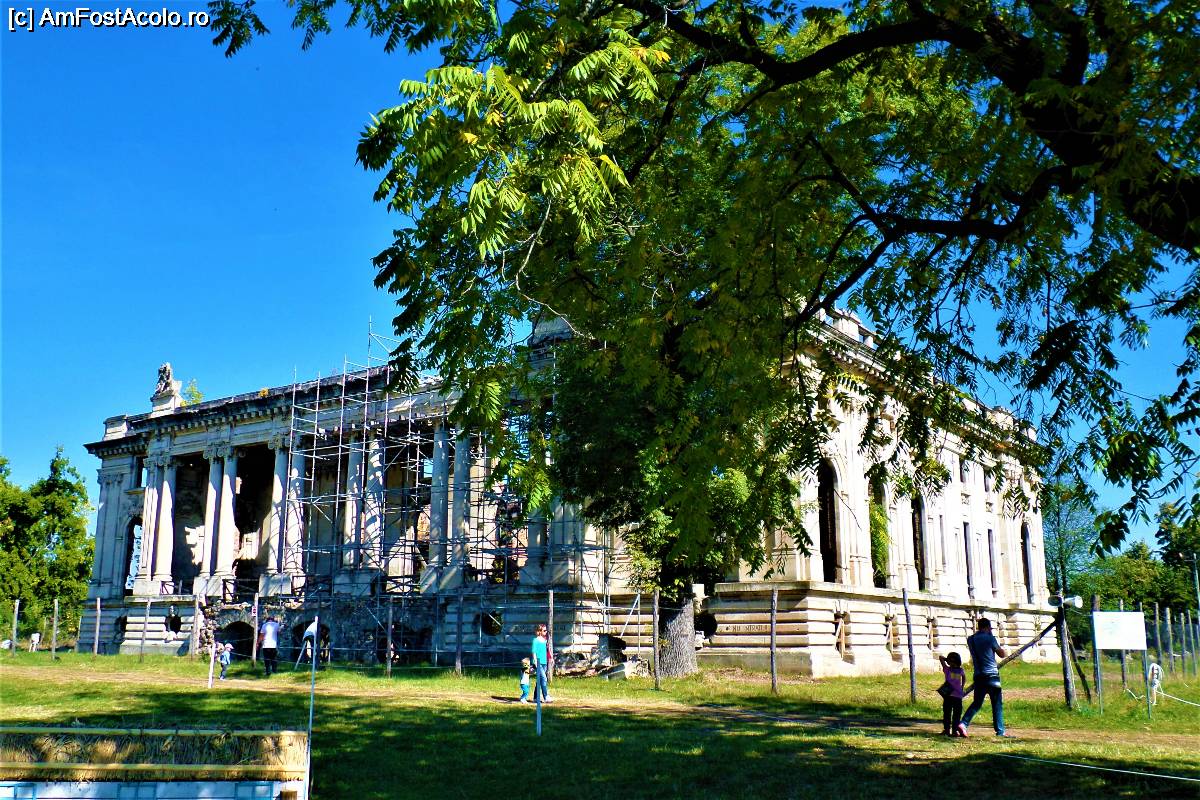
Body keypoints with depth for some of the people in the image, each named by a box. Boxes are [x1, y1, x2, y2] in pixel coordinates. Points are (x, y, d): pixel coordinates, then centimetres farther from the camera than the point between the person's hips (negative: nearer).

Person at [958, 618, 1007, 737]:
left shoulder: (970, 639, 7)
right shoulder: (989, 638, -8)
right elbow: (1002, 654, 0)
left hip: (978, 676, 5)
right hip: (992, 676, -5)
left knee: (977, 702, 11)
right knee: (997, 704, 5)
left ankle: (963, 724, -8)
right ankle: (1000, 731, 7)